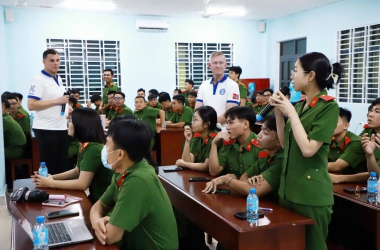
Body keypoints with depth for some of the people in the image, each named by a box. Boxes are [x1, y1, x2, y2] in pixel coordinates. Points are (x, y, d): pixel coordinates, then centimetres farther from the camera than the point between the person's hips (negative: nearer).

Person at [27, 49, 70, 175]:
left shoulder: (59, 79, 14)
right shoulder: (38, 80, -12)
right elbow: (31, 105, -19)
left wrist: (67, 109, 10)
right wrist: (56, 101, -19)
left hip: (61, 128, 8)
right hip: (46, 129, -8)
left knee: (63, 164, 13)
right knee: (49, 166, 1)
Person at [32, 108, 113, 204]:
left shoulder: (93, 149, -24)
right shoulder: (85, 145, 4)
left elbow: (82, 184, -25)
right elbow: (77, 171, 16)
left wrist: (50, 183, -15)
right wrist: (51, 177, 4)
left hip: (102, 201, -7)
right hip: (94, 196, 7)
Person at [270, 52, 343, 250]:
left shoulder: (328, 106, -14)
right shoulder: (300, 105, 8)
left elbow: (308, 149, -23)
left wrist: (291, 113, -16)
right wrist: (279, 113, 2)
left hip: (311, 193, -8)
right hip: (289, 187, 8)